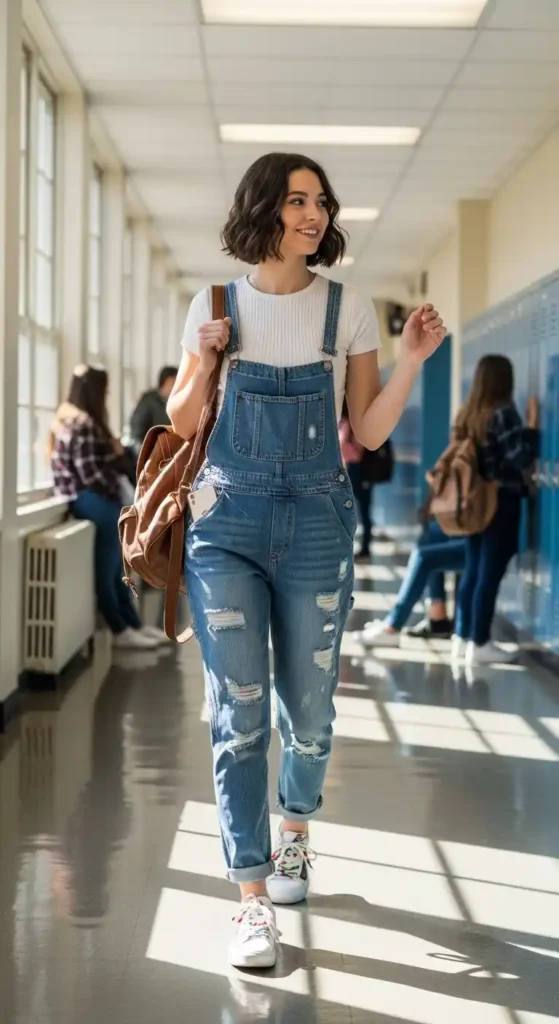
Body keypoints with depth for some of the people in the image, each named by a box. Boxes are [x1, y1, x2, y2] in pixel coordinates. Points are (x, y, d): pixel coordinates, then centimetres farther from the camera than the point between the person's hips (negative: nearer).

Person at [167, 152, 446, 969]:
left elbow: (369, 433, 3)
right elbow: (182, 425, 8)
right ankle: (254, 901, -1)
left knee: (308, 709, 10)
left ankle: (294, 836, 39)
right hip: (227, 526, -1)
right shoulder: (216, 306, 2)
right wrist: (205, 367, -11)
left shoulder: (348, 309, 2)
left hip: (317, 528, 1)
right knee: (239, 715, -6)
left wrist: (411, 362, -11)